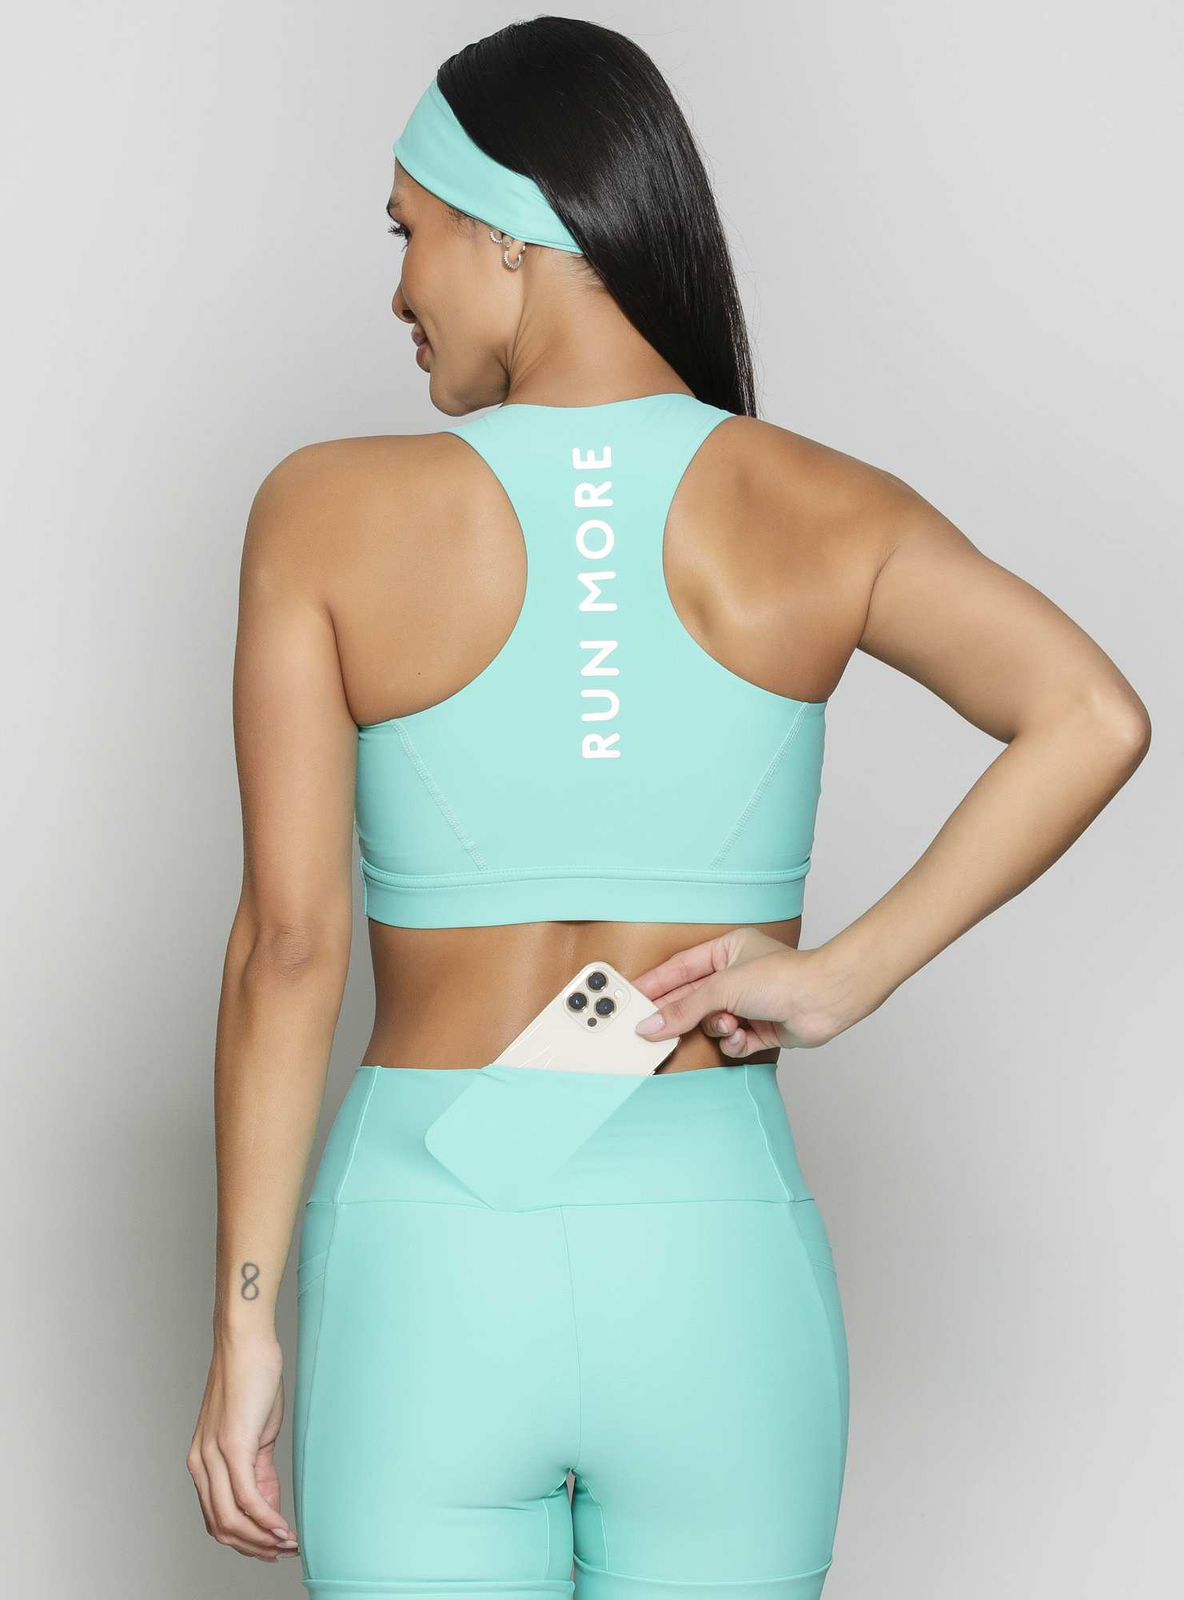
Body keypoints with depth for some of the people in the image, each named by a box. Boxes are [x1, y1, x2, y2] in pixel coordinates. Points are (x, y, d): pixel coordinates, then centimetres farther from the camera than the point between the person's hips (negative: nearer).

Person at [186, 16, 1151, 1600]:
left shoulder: (331, 513, -5)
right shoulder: (814, 508, -1)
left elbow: (289, 942, -7)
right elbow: (1095, 719, -15)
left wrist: (246, 1332, -1)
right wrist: (846, 976, -8)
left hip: (428, 1255, -1)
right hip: (719, 1265, 2)